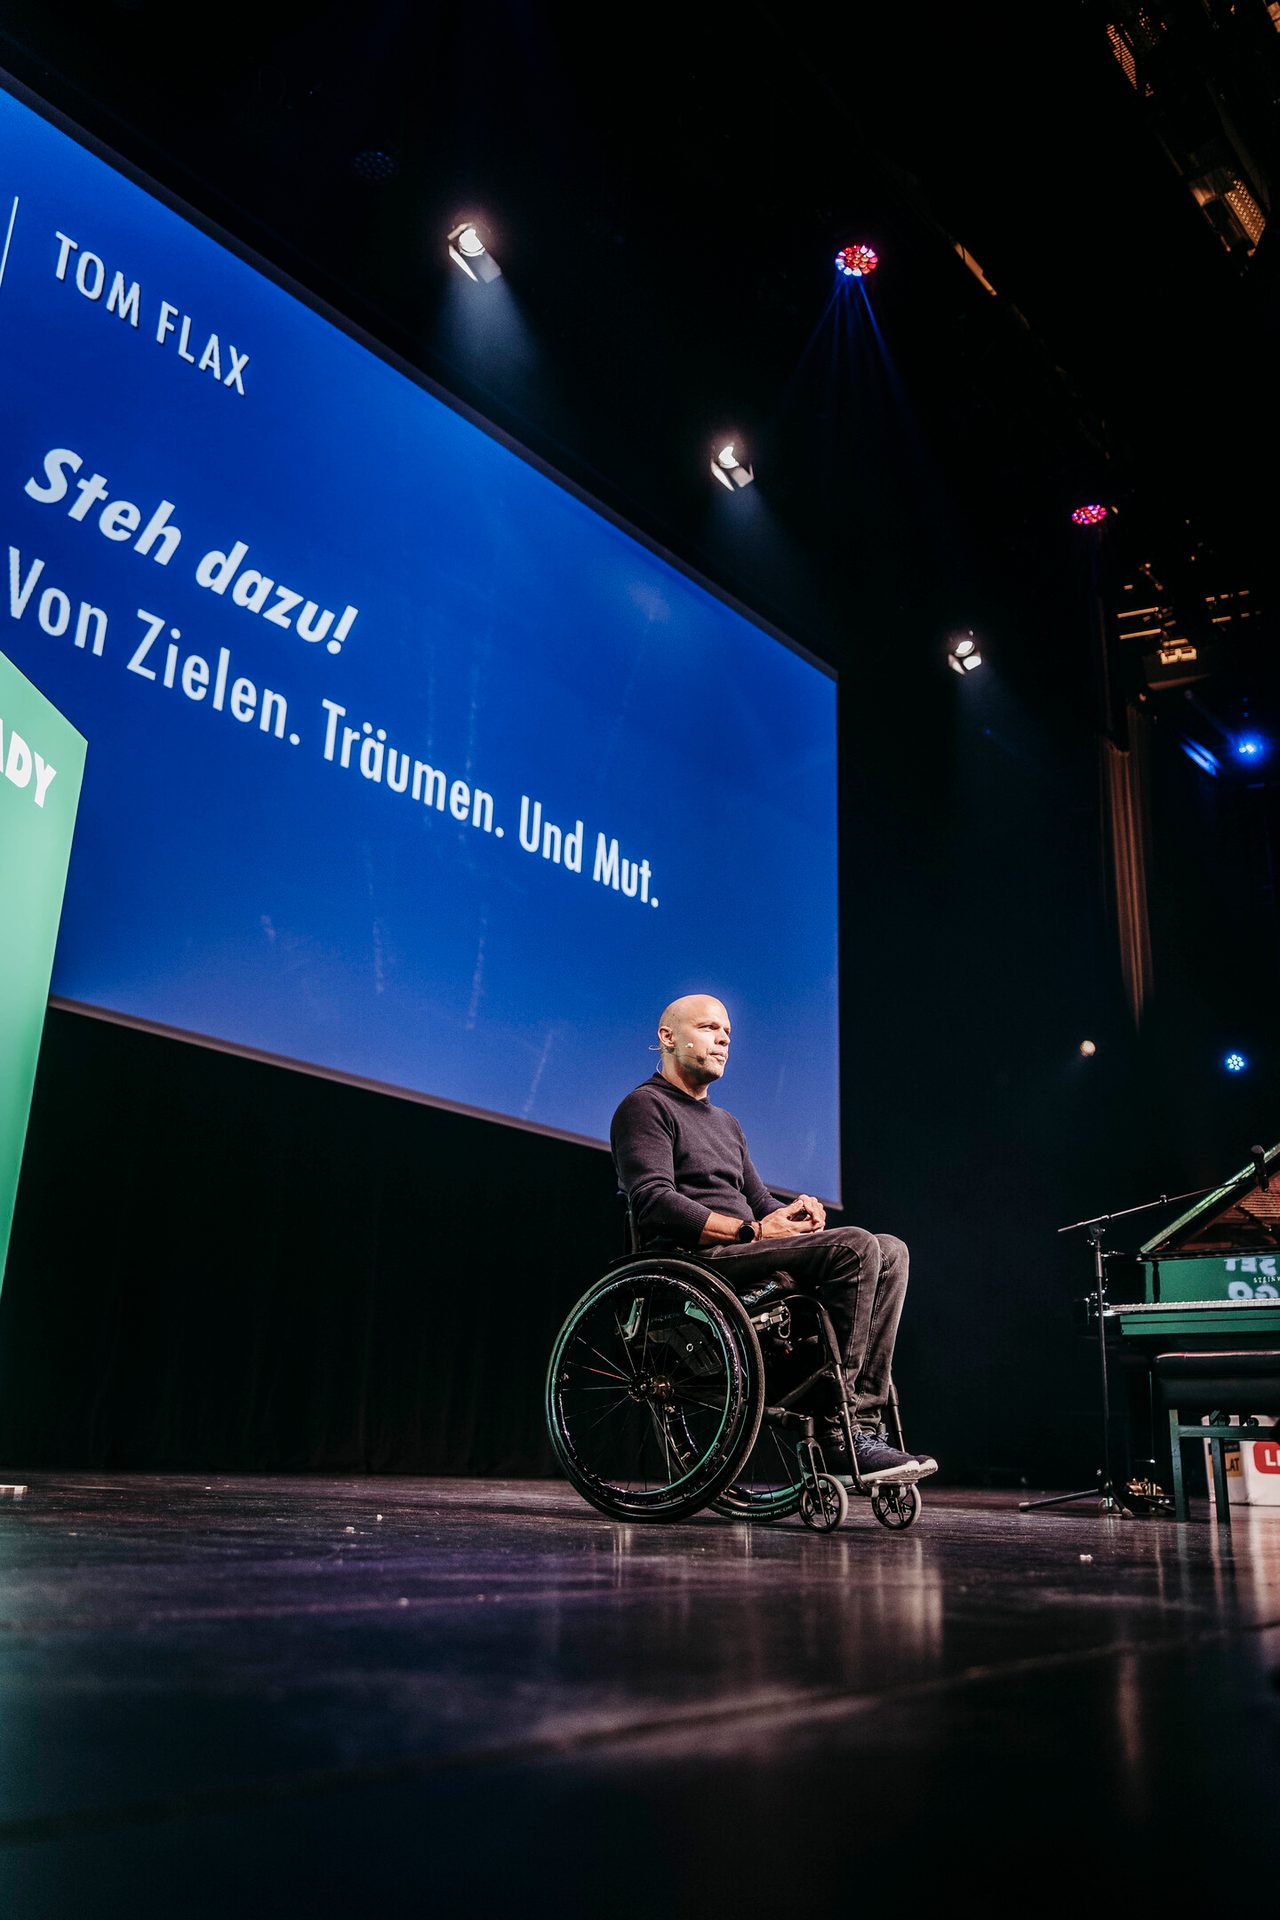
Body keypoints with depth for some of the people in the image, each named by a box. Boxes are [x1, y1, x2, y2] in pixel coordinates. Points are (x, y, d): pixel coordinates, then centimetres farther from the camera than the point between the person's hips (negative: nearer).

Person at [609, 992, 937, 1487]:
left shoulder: (726, 1123, 31)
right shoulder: (645, 1106, 1)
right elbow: (654, 1202, -14)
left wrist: (795, 1210, 0)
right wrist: (751, 1231, -18)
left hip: (743, 1257, 9)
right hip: (693, 1261, -9)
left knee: (890, 1251, -8)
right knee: (855, 1246, -25)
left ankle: (861, 1423, -17)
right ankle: (838, 1426, -22)